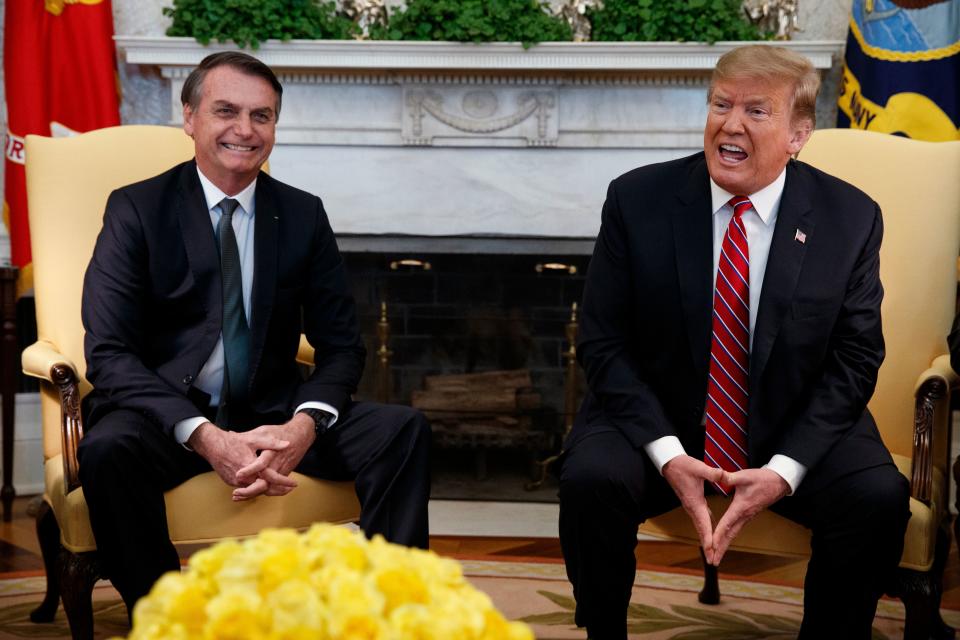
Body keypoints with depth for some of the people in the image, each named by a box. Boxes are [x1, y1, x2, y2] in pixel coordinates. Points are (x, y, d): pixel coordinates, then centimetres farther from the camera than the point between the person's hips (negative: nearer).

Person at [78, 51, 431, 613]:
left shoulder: (303, 214, 7)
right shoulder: (136, 209, -3)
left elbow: (341, 344, 5)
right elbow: (109, 354, -11)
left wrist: (305, 425, -18)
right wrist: (207, 438, -26)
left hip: (272, 415, 3)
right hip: (168, 415, -3)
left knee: (405, 431, -19)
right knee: (109, 450, -36)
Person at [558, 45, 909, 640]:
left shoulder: (851, 218, -5)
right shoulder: (637, 200, -7)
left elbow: (854, 361, -4)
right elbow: (603, 342, -5)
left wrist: (784, 470, -18)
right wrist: (666, 453, -19)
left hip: (795, 429, 1)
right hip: (655, 419, 0)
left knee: (878, 497, -24)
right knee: (591, 480, -28)